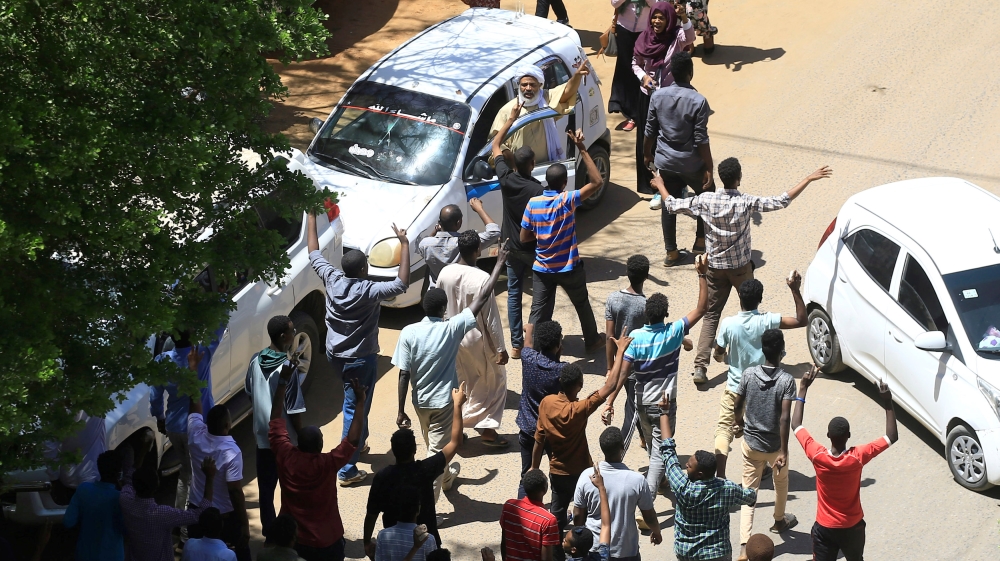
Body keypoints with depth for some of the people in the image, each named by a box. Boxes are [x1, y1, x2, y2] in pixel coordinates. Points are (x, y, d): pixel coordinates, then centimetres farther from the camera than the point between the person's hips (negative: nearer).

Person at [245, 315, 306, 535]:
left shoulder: (256, 360, -5)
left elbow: (249, 390, 11)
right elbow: (294, 410, -20)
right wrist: (302, 436, -9)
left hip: (262, 434, 6)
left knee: (266, 484, 16)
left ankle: (268, 527, 27)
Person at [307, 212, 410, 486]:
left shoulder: (332, 280, -10)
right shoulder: (369, 291, -26)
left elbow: (314, 253, 3)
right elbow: (402, 284, -33)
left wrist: (311, 216, 10)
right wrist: (404, 245, -30)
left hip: (335, 355, 7)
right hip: (360, 359, -7)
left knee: (354, 402, 29)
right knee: (355, 410, 1)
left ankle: (359, 443, 47)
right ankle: (347, 470, 4)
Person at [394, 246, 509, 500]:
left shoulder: (409, 333, -14)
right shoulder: (452, 328, -19)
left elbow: (403, 376, -12)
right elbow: (482, 298, -16)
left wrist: (401, 411, -4)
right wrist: (499, 264, -9)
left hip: (420, 401, 4)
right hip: (444, 401, -4)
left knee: (433, 446, 27)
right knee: (436, 453, 0)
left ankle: (446, 477, 54)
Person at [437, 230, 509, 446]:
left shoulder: (445, 273, -8)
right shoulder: (482, 279, -25)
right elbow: (491, 318, -19)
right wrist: (500, 348, -10)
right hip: (477, 341, -5)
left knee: (457, 383, 20)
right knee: (494, 381, 12)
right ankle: (487, 429, 12)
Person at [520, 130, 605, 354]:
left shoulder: (533, 203, -10)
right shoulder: (567, 200, -20)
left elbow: (524, 238, -4)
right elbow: (597, 182, -19)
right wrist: (582, 149, -21)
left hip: (542, 268, 2)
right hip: (569, 267, -2)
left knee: (538, 312, 7)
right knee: (582, 305, 21)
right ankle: (592, 341, 39)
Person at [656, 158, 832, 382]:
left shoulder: (705, 201, -13)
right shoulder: (747, 203, -20)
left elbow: (671, 205, -3)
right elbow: (782, 201, -19)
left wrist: (660, 186, 16)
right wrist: (809, 179, -14)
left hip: (715, 267, 2)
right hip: (741, 267, -2)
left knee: (711, 315, 7)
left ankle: (700, 366, -4)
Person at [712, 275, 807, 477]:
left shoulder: (728, 324, -17)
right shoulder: (767, 321, -18)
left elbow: (718, 355, -7)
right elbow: (801, 320, -15)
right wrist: (795, 290, -17)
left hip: (735, 388, -1)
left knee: (724, 429, 5)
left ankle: (720, 474, -8)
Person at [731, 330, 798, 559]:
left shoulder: (748, 374, -10)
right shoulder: (786, 380, -18)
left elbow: (737, 406, 0)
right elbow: (784, 418, -23)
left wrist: (739, 422, 23)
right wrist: (783, 452, -21)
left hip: (751, 443, 1)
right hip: (774, 445, -1)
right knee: (781, 482, 28)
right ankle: (779, 521, 51)